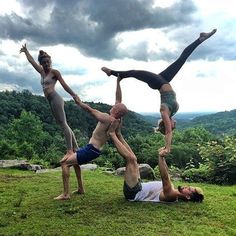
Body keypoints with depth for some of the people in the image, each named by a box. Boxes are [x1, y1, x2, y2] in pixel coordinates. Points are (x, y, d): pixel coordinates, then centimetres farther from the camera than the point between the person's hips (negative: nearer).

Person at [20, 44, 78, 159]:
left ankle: (70, 149, -12)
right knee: (63, 125, 7)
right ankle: (75, 148, 11)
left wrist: (74, 95, -8)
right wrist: (25, 51, 38)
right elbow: (31, 60, 29)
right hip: (51, 101, 8)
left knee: (63, 124, -11)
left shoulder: (54, 72, 0)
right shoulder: (42, 72, 18)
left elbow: (64, 85, -5)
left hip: (55, 98, -8)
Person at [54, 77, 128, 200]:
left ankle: (66, 194, -9)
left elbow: (89, 109, -17)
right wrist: (118, 82, 11)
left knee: (65, 163, -9)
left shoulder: (107, 118, -22)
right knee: (74, 161, 29)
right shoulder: (117, 120, 2)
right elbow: (119, 99, 10)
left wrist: (78, 101, -2)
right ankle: (80, 188, 32)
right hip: (94, 149, 10)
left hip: (91, 150, -10)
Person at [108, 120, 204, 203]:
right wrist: (162, 157, 16)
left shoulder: (171, 195, -18)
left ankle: (112, 134, -7)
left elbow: (165, 178, -35)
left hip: (133, 192, -9)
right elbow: (167, 175, 23)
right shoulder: (172, 189, 10)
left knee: (131, 158, -19)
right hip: (137, 188, 9)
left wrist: (161, 157, -46)